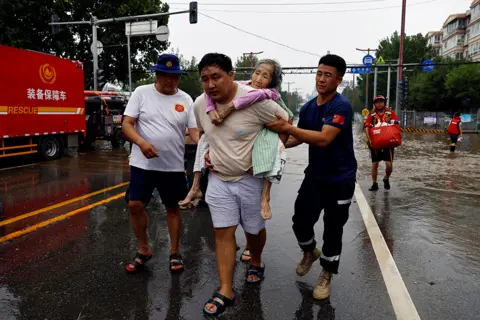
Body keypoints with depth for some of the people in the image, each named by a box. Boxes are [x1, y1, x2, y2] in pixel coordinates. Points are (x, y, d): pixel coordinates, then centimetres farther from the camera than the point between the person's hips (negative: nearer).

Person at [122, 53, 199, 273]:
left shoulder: (186, 100, 2)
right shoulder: (141, 93, -1)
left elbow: (194, 131, -2)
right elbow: (127, 125, -5)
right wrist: (141, 142, -25)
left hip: (173, 166, 1)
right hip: (142, 164, 0)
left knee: (172, 208, 12)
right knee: (135, 205, 1)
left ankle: (175, 253, 28)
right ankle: (143, 250, 24)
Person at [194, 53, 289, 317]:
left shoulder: (255, 100, -21)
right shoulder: (200, 103, -5)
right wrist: (206, 153, 3)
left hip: (251, 178, -3)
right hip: (218, 178, 3)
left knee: (254, 228, 15)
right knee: (223, 232, 3)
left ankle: (256, 263, 46)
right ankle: (225, 291, 14)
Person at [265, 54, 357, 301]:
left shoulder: (341, 106, -20)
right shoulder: (308, 107, 3)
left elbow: (323, 139, -32)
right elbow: (298, 137, 12)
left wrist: (287, 127, -32)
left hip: (340, 179, -5)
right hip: (314, 175, 6)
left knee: (332, 229, 6)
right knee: (300, 220, 8)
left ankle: (326, 276, 27)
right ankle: (309, 252, 40)